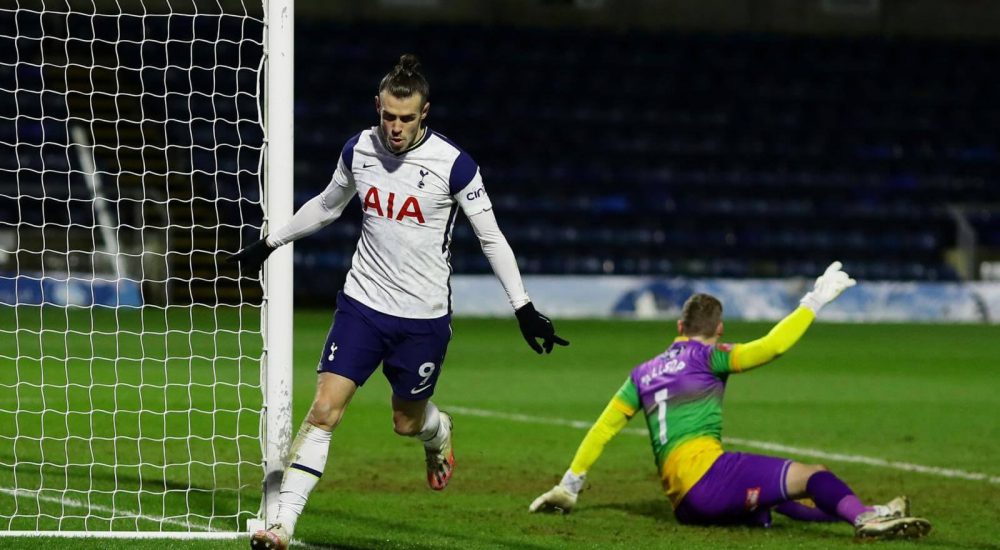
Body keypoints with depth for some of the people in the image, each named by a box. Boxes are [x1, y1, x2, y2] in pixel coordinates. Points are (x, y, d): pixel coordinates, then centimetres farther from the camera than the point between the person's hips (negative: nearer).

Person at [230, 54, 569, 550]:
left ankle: (439, 433, 50)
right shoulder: (359, 149, -2)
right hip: (362, 303, 2)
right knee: (324, 408, -12)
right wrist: (269, 244, 23)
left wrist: (524, 308, -7)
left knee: (407, 422, 11)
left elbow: (491, 238, -5)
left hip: (424, 316, -2)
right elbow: (326, 205, 18)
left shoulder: (452, 164, -14)